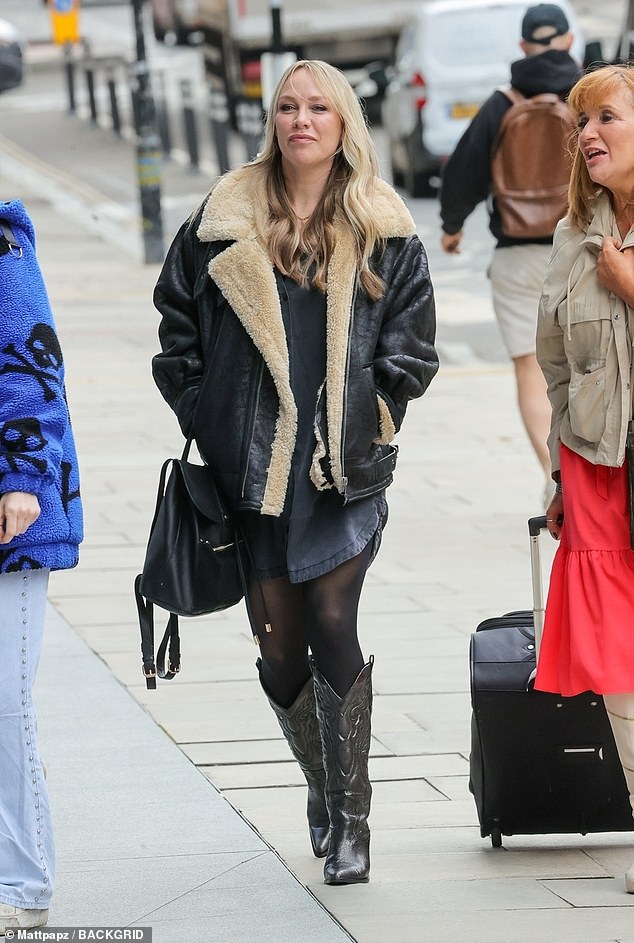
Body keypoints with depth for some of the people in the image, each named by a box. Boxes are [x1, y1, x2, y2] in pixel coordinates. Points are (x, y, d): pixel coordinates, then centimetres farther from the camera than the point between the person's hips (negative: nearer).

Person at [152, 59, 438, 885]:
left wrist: (365, 426, -2)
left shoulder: (384, 235, 3)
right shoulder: (227, 223, 6)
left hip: (347, 472, -2)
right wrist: (206, 418, 4)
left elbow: (410, 348, 6)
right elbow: (178, 323, 12)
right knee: (279, 646, 6)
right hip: (253, 467, 2)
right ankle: (323, 788, 27)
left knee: (333, 627, -13)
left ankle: (350, 818, -7)